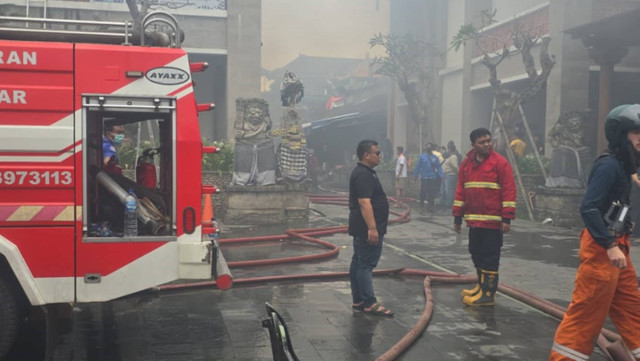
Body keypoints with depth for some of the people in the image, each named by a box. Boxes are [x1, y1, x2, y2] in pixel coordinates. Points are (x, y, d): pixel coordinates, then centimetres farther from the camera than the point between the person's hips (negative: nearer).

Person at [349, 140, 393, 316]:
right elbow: (364, 202, -26)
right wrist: (372, 228, -28)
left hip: (362, 230, 11)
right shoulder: (363, 175, -18)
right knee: (366, 265, -7)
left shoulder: (365, 173, 17)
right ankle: (369, 304, -3)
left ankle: (358, 300, 21)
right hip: (367, 229, -11)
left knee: (358, 263, 13)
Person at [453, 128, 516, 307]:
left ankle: (488, 294, 3)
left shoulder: (500, 162, -7)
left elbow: (509, 190, -9)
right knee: (476, 254, 15)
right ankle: (482, 286, 30)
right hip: (473, 220, 6)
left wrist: (507, 218, -13)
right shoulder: (466, 163, 10)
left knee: (490, 257, -3)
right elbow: (461, 190, 14)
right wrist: (458, 216, 12)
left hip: (492, 221, -6)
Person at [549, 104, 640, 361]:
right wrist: (610, 246, -25)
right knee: (588, 310, -3)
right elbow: (588, 208, -23)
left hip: (615, 246, 10)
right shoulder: (608, 164, -15)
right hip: (601, 247, -10)